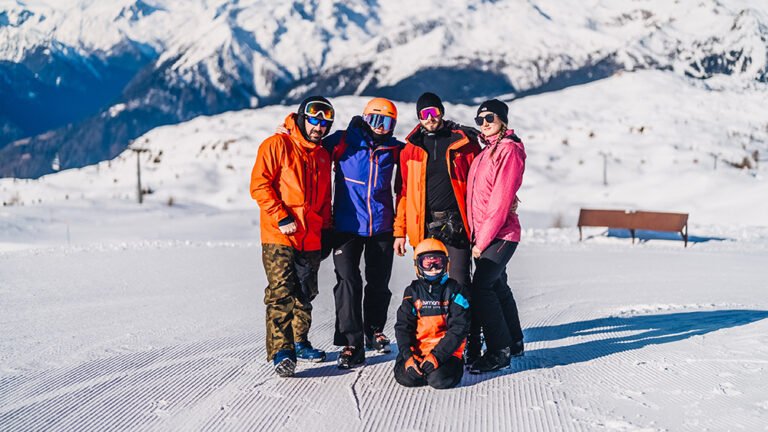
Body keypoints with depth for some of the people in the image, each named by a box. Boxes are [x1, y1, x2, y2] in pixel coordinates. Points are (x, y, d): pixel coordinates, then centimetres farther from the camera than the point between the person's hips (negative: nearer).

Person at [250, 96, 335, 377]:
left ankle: (299, 342, 25)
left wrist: (326, 228, 15)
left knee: (305, 294, 12)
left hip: (311, 238, 6)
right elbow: (259, 185, -10)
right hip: (279, 237, -6)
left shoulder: (322, 155, 17)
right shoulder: (277, 145, -4)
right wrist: (282, 218, -16)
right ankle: (280, 351, -11)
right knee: (281, 293, -11)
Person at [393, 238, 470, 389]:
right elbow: (403, 326, 4)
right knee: (405, 377, -22)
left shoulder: (454, 290, 0)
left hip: (446, 350, -2)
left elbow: (459, 328, -8)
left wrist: (437, 355, -19)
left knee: (440, 380, -27)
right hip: (417, 349, 2)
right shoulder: (413, 291, 8)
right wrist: (408, 356, -13)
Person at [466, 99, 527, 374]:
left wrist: (483, 240, -18)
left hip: (500, 234, -9)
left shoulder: (509, 150, -11)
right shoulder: (487, 151, 17)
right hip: (482, 235, 9)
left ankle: (499, 352, -8)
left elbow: (501, 200, -17)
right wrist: (476, 236, 12)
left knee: (481, 289, -15)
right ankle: (514, 343, 29)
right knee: (497, 287, 16)